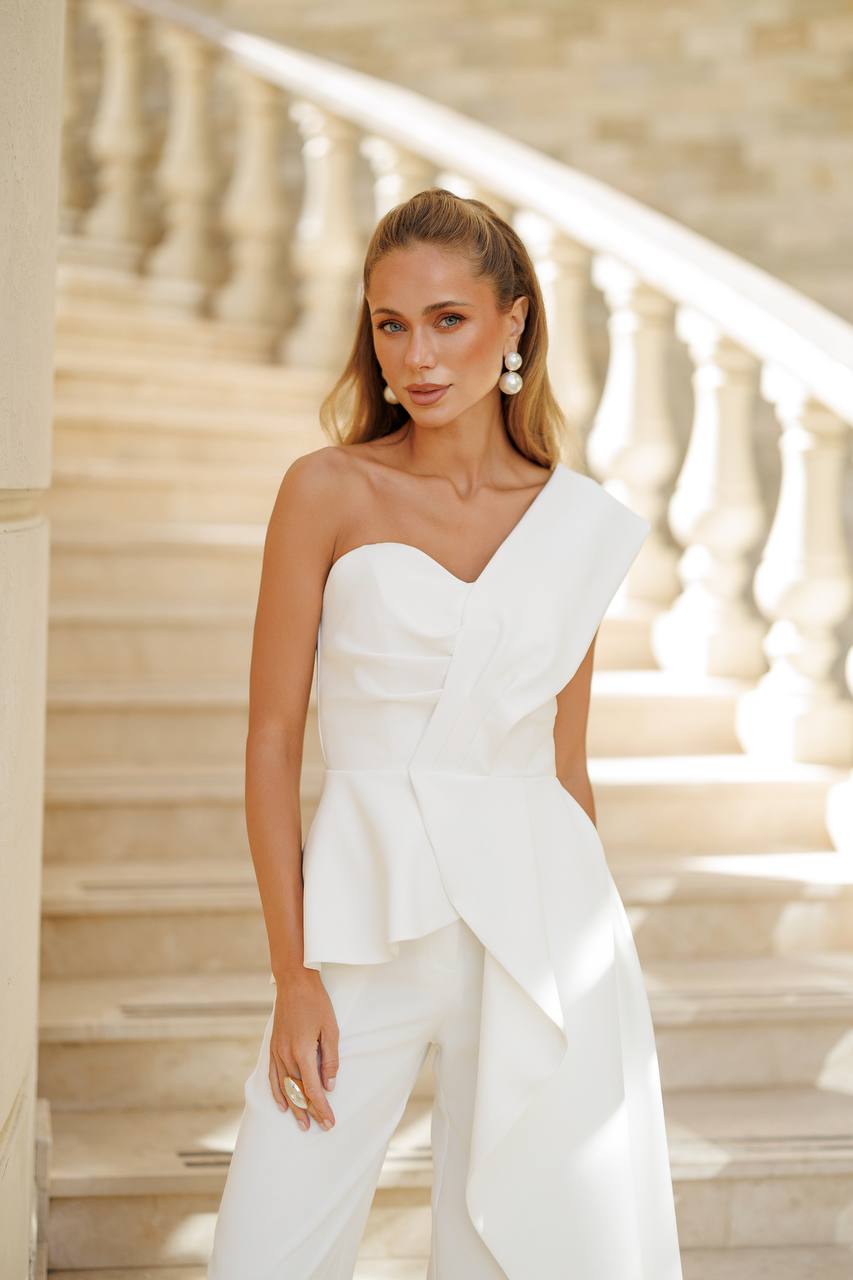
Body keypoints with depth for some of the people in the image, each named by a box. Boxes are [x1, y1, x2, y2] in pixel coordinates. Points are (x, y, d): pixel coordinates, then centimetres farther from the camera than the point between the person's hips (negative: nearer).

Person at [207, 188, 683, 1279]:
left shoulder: (581, 526, 6)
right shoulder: (327, 493, -2)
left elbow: (565, 764, 13)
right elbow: (271, 740, -2)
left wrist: (589, 962, 15)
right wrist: (292, 974, -7)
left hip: (534, 918, 2)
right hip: (365, 918, -2)